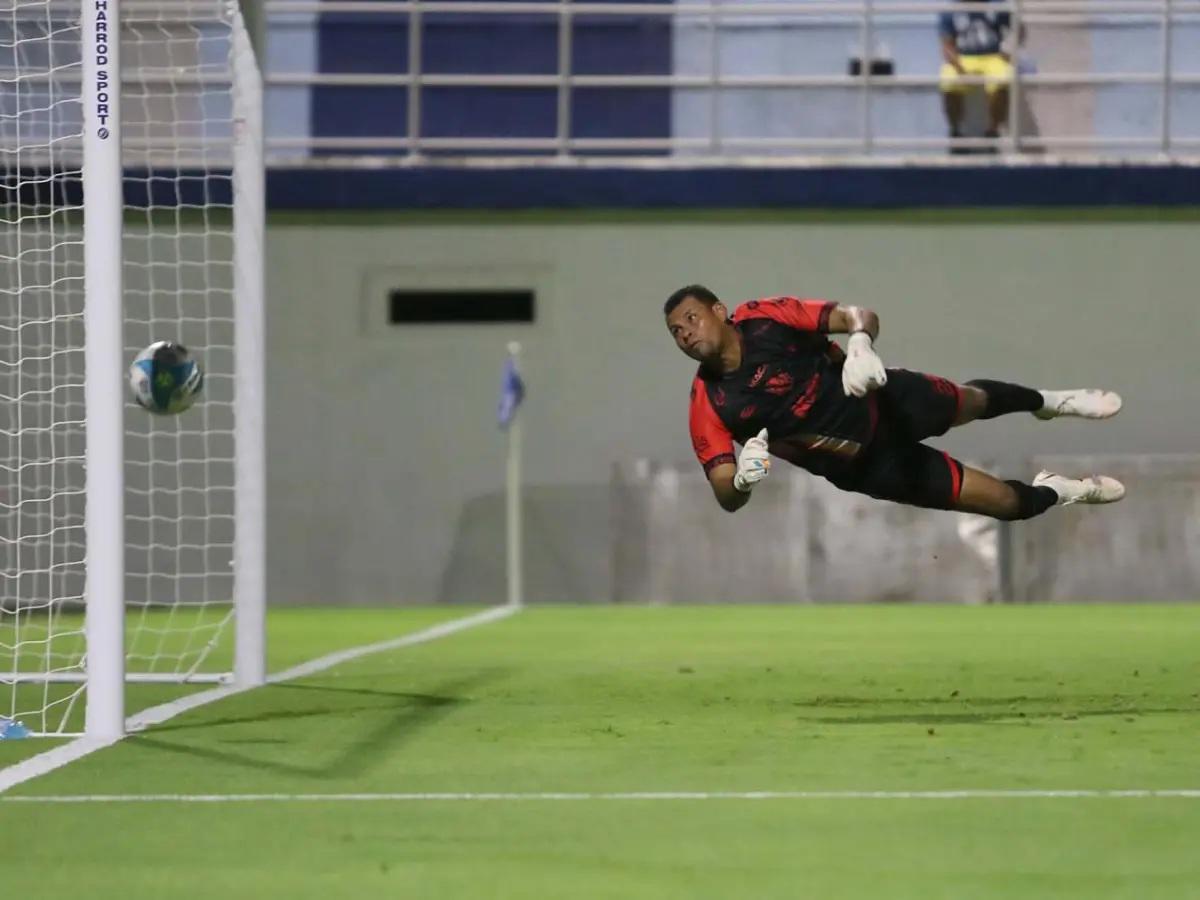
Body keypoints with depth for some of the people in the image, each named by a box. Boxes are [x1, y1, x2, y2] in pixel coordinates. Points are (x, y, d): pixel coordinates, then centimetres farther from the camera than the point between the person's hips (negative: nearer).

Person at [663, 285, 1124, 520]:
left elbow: (860, 316, -20)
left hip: (885, 402, 1)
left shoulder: (763, 318, -20)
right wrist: (741, 479, -46)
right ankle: (1062, 492, 36)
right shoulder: (710, 406, -22)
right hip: (866, 465, -1)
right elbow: (726, 496, -21)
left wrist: (860, 343, -45)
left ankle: (1046, 401, 54)